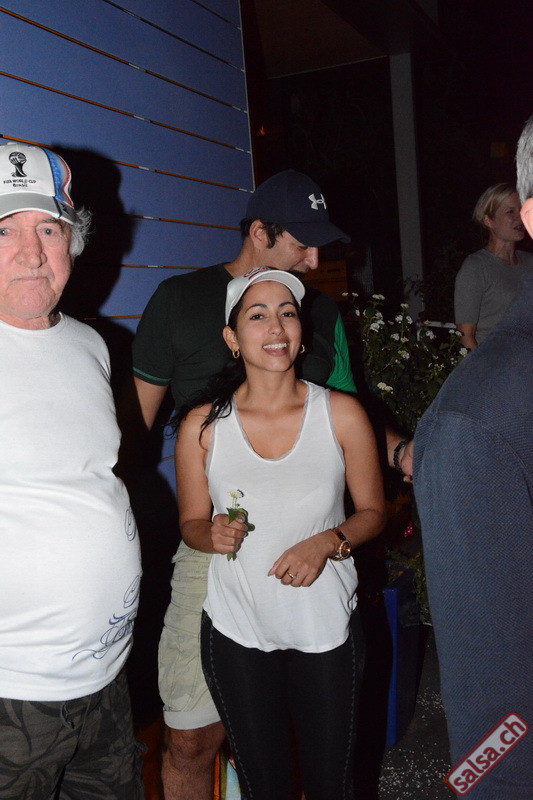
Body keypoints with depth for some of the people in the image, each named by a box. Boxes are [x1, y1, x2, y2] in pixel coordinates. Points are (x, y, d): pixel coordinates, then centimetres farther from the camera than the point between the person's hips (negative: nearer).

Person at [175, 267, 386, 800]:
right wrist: (214, 535, -18)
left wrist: (328, 542, -17)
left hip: (326, 625, 0)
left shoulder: (341, 414, -7)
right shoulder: (202, 426, -7)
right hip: (237, 630, 0)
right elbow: (191, 522, 5)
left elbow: (372, 511, 2)